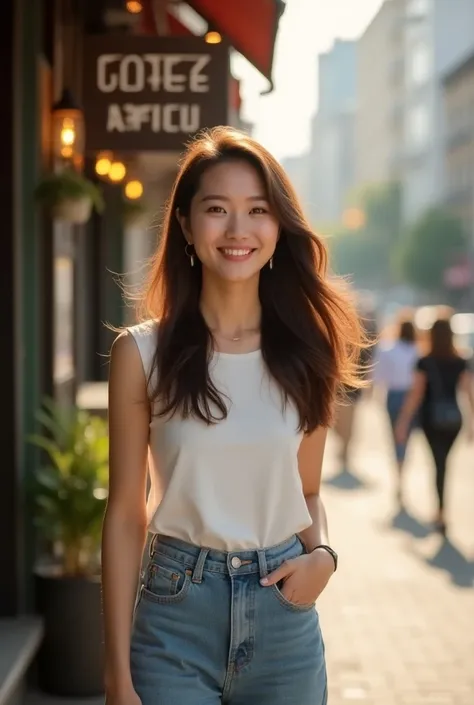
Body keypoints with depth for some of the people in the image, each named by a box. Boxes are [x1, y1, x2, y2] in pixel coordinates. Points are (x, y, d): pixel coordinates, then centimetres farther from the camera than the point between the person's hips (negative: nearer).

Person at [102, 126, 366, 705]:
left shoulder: (305, 352, 2)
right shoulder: (143, 352, -6)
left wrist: (323, 554, -9)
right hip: (176, 614, -2)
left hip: (285, 615, 3)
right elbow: (125, 513, -5)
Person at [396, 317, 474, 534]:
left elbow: (415, 395, -11)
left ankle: (442, 513, -11)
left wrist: (403, 423, -7)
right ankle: (440, 510, 29)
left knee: (439, 463, -1)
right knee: (443, 461, 19)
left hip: (431, 418, -3)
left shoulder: (425, 363, -10)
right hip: (453, 418, 3)